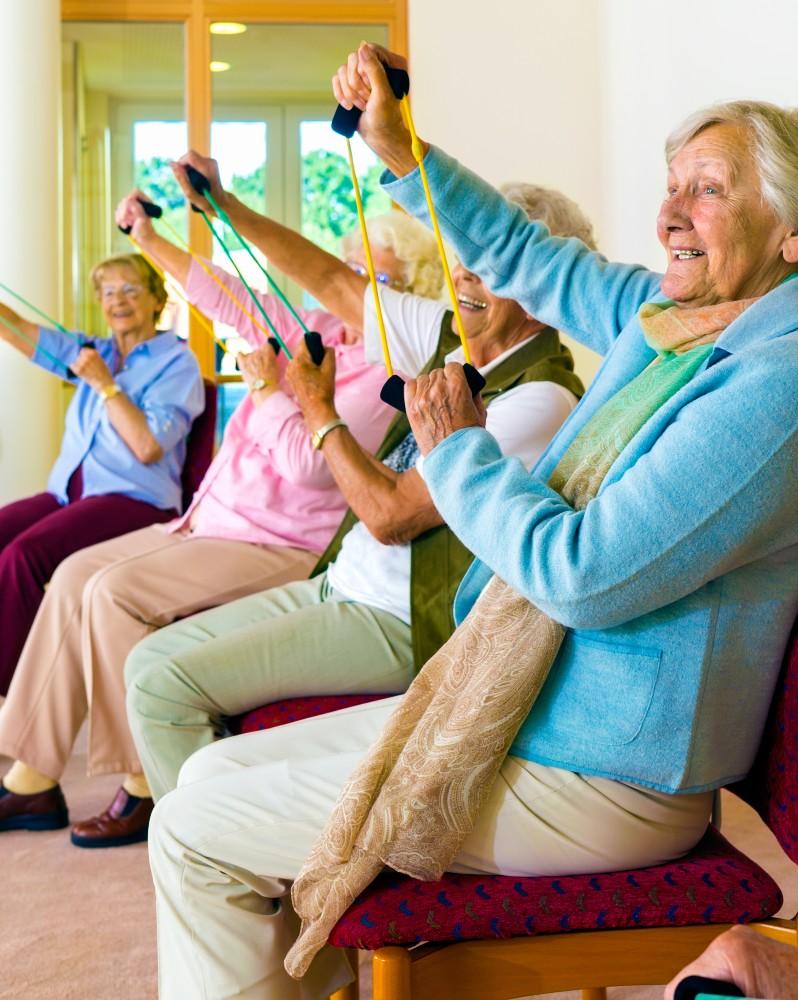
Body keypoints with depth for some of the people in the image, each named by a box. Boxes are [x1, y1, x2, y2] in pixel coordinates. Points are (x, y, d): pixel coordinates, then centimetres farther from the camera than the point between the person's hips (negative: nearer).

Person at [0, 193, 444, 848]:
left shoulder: (387, 374, -16)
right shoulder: (316, 330, 9)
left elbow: (310, 464, -25)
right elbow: (229, 300, 15)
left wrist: (267, 386, -13)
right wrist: (150, 240, 11)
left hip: (280, 548, -9)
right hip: (217, 521, 9)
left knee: (115, 592, -22)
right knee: (76, 574, 2)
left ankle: (149, 790, -10)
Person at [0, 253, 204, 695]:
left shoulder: (177, 363, 0)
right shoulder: (94, 351, 19)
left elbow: (149, 447, -11)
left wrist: (104, 383, -11)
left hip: (134, 499, -6)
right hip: (69, 491, 7)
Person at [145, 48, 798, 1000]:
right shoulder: (664, 314, 7)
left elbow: (583, 575, -27)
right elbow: (522, 252, 19)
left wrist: (455, 447, -13)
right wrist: (397, 147, 8)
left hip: (587, 779, -9)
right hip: (503, 705, 9)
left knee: (196, 834, -6)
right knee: (215, 772, 12)